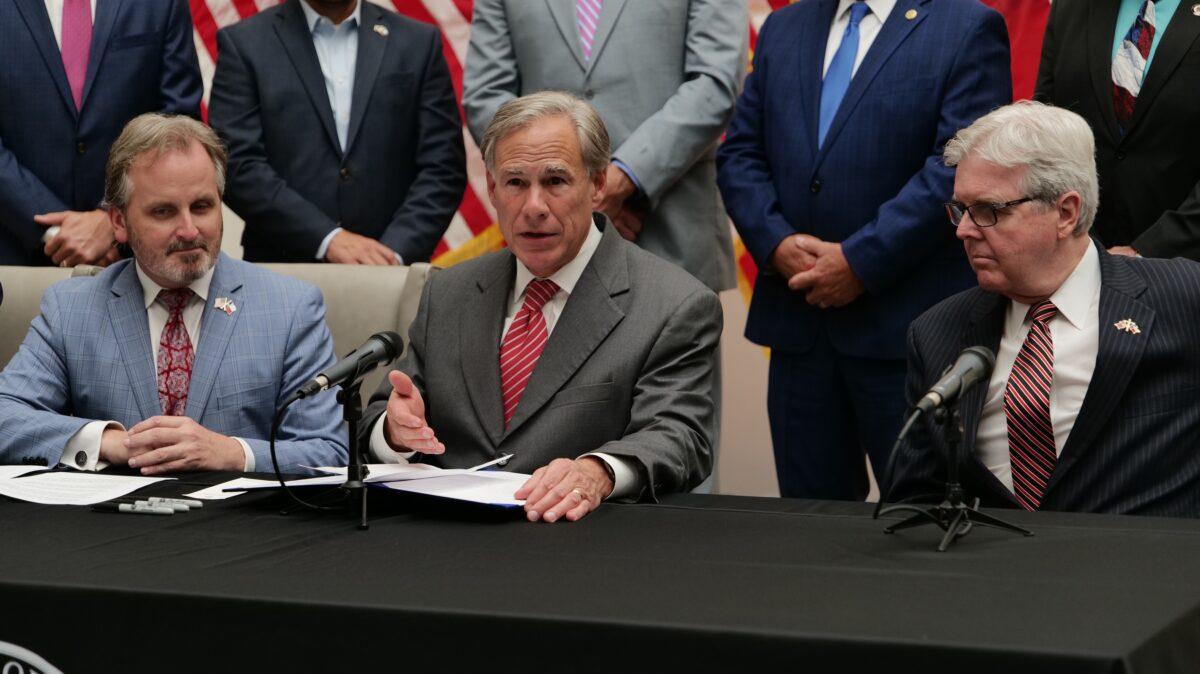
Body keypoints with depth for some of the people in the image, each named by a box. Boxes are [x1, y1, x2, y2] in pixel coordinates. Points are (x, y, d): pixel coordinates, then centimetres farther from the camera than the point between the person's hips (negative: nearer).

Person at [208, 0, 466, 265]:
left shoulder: (418, 43, 8)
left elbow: (443, 167, 4)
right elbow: (238, 166, -4)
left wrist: (396, 251, -10)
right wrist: (328, 238, -14)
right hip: (283, 274, 0)